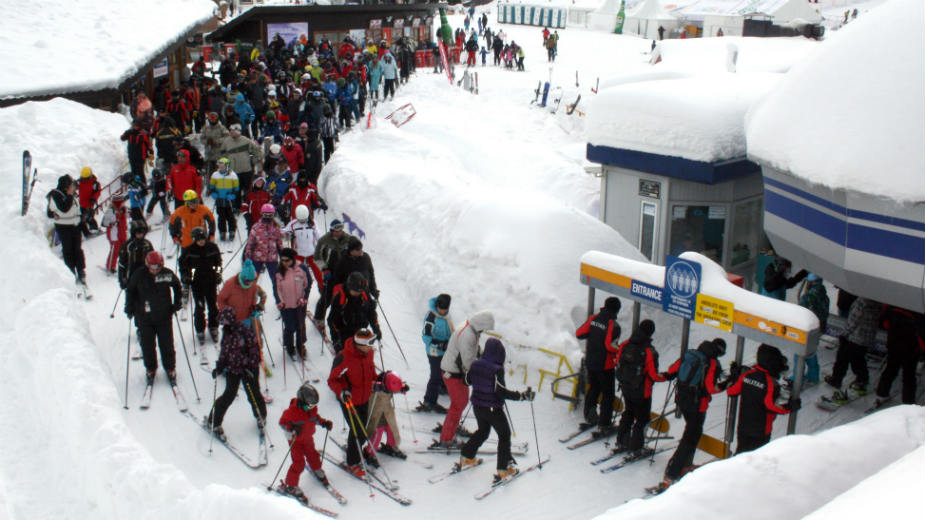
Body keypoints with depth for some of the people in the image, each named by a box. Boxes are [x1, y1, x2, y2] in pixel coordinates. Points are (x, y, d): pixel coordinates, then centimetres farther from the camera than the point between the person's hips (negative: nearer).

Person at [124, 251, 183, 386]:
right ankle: (150, 369, 30)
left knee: (167, 344, 6)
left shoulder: (168, 274, -10)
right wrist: (129, 308, 4)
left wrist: (177, 304, 5)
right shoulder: (138, 275, -10)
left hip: (164, 317, 0)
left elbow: (177, 287, 10)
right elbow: (130, 290, 6)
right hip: (144, 318, 0)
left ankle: (170, 369, 26)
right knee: (147, 345, 9)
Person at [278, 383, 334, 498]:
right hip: (295, 440, -6)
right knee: (299, 462, -8)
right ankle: (290, 485, 6)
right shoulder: (292, 411, -28)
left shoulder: (312, 409, -8)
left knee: (313, 455, 20)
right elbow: (282, 422, -19)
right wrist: (291, 428, -36)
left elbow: (315, 417, 12)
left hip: (308, 438, 6)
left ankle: (317, 471, 52)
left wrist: (324, 422, -4)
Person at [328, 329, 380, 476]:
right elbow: (332, 380, -18)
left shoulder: (368, 352, -8)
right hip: (349, 400, -6)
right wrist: (341, 392, -34)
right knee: (359, 432, -2)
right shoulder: (343, 358, -29)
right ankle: (352, 463, 20)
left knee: (365, 427, 18)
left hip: (365, 398, 6)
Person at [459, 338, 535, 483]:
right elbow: (501, 392, -24)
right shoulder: (496, 370, -24)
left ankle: (466, 457, 34)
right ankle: (503, 469, 11)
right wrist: (522, 396, -19)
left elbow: (467, 381, 9)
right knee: (504, 434, 11)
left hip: (477, 406, 7)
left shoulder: (475, 364, -4)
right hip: (492, 408, -6)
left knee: (482, 431, 29)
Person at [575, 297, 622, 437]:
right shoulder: (613, 325, -19)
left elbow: (579, 333, -1)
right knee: (608, 394, 6)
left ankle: (589, 415, 35)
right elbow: (610, 346, -28)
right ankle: (604, 425, 8)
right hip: (605, 366, -6)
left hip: (590, 362, 6)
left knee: (593, 388, 25)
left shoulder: (594, 319, -3)